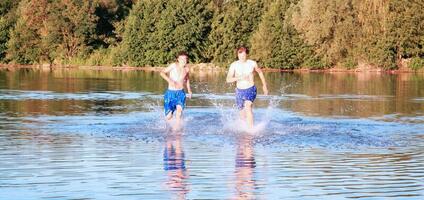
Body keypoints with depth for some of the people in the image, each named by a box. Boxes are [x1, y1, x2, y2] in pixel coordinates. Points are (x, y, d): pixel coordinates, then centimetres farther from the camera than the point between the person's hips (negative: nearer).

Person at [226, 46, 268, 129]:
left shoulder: (252, 63, -5)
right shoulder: (234, 65, -6)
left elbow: (260, 72, 15)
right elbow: (228, 79, -12)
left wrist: (264, 85, 19)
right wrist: (239, 78, -28)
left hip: (251, 90, -2)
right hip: (239, 91, 2)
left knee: (248, 106, -30)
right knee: (243, 116, 12)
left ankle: (251, 128, -33)